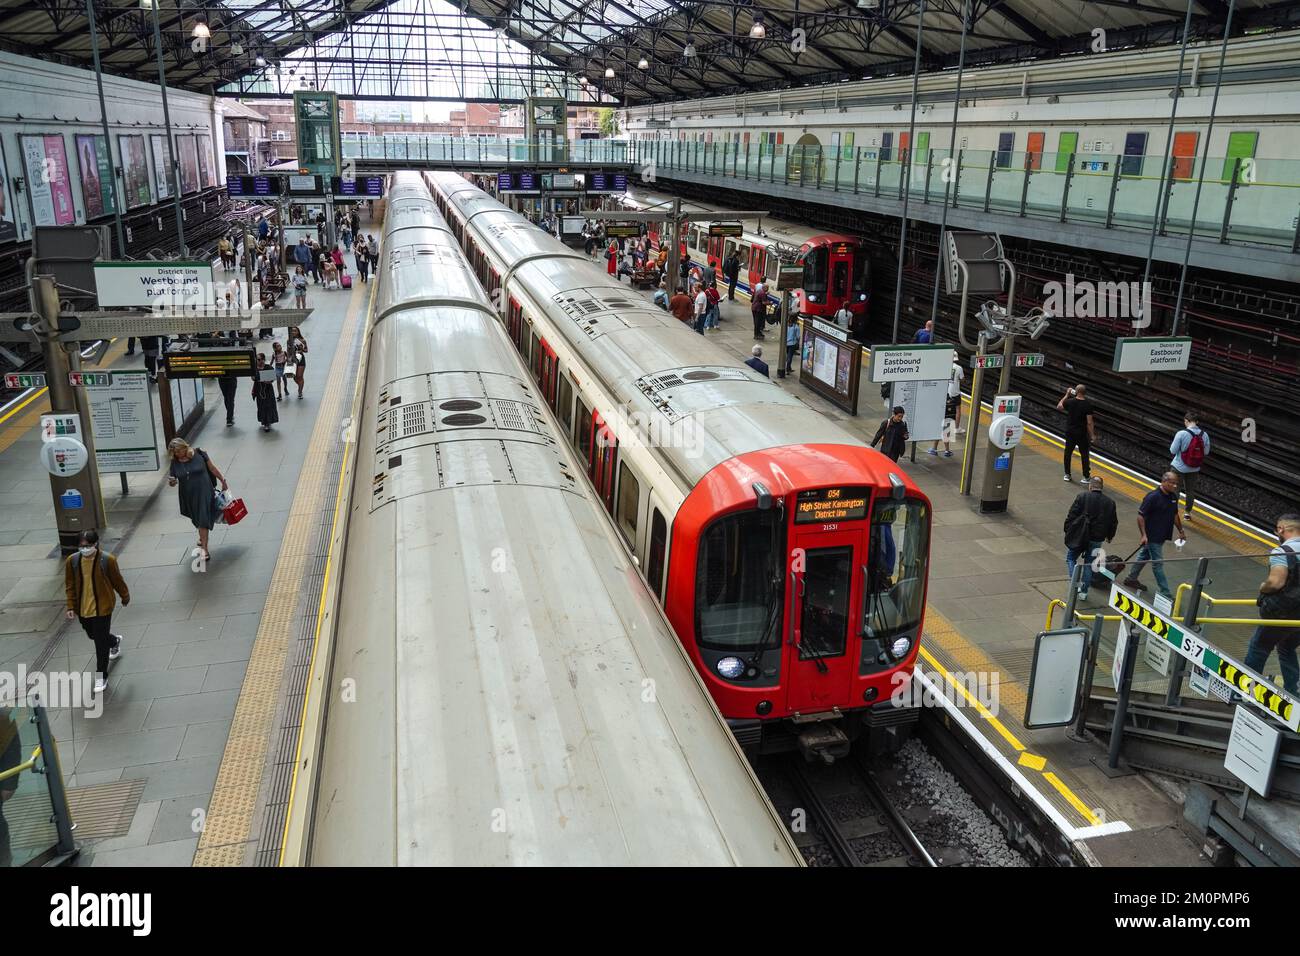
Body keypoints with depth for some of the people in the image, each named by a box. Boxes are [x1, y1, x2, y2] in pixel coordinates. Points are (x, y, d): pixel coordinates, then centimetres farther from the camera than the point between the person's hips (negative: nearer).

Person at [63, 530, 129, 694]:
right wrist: (71, 606, -3)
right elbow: (70, 586, 0)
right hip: (82, 607, 4)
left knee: (101, 643, 0)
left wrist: (125, 597, 9)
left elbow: (117, 581, -4)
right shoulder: (72, 561, -9)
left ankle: (101, 677, 13)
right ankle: (115, 641, 58)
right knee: (93, 635, 25)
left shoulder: (107, 560, -18)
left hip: (102, 607, -4)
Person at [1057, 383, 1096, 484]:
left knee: (1068, 453, 15)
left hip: (1070, 432, 3)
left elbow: (1058, 407, 12)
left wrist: (1066, 395, 15)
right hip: (1082, 434, -3)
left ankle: (1067, 475, 23)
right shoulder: (1088, 405, -17)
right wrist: (1092, 435, -8)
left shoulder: (1069, 402, -10)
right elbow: (1089, 422, -16)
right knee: (1084, 454, 8)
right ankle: (1086, 477, 13)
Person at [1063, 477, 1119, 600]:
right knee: (1089, 564, 14)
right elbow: (1114, 522, 12)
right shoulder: (1110, 503, 3)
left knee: (1071, 558, 13)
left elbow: (1071, 515, -10)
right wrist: (1110, 536, 28)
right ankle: (1084, 591, 17)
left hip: (1079, 536, -3)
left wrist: (1066, 529, 3)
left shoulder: (1082, 496, -9)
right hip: (1097, 539, 3)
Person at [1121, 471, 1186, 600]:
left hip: (1162, 536, 8)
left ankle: (1131, 579, 38)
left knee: (1144, 556, 22)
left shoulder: (1173, 497, 3)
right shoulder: (1153, 497, -21)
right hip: (1152, 536, -8)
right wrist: (1143, 535, -22)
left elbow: (1175, 515, 18)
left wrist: (1181, 531, 20)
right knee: (1158, 563, -2)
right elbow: (1140, 516, -19)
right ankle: (1165, 593, 3)